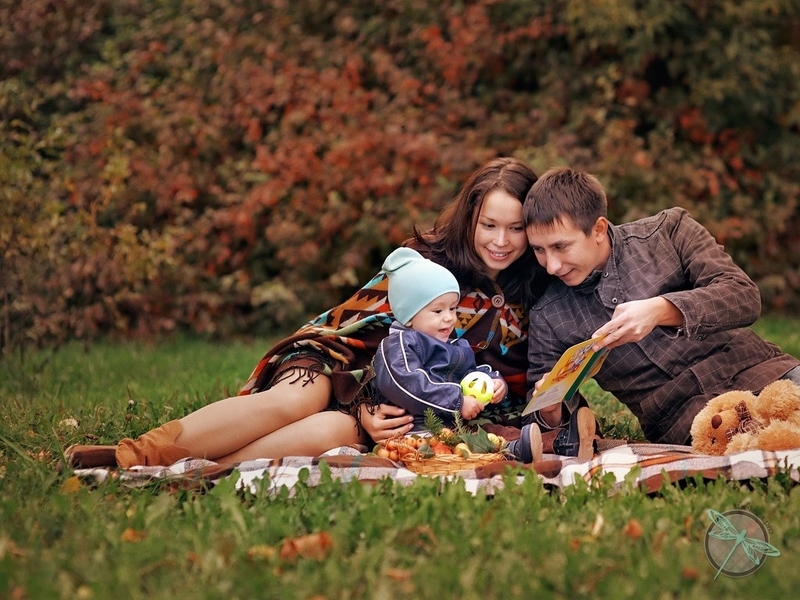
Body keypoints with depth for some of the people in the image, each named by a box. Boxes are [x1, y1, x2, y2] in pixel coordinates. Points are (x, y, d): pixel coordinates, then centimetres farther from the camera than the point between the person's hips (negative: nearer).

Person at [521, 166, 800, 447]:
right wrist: (549, 410, -12)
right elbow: (550, 418, 13)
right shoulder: (547, 316, 10)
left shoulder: (668, 231, 5)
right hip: (682, 423, -1)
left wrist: (659, 310, -21)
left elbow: (744, 296, -5)